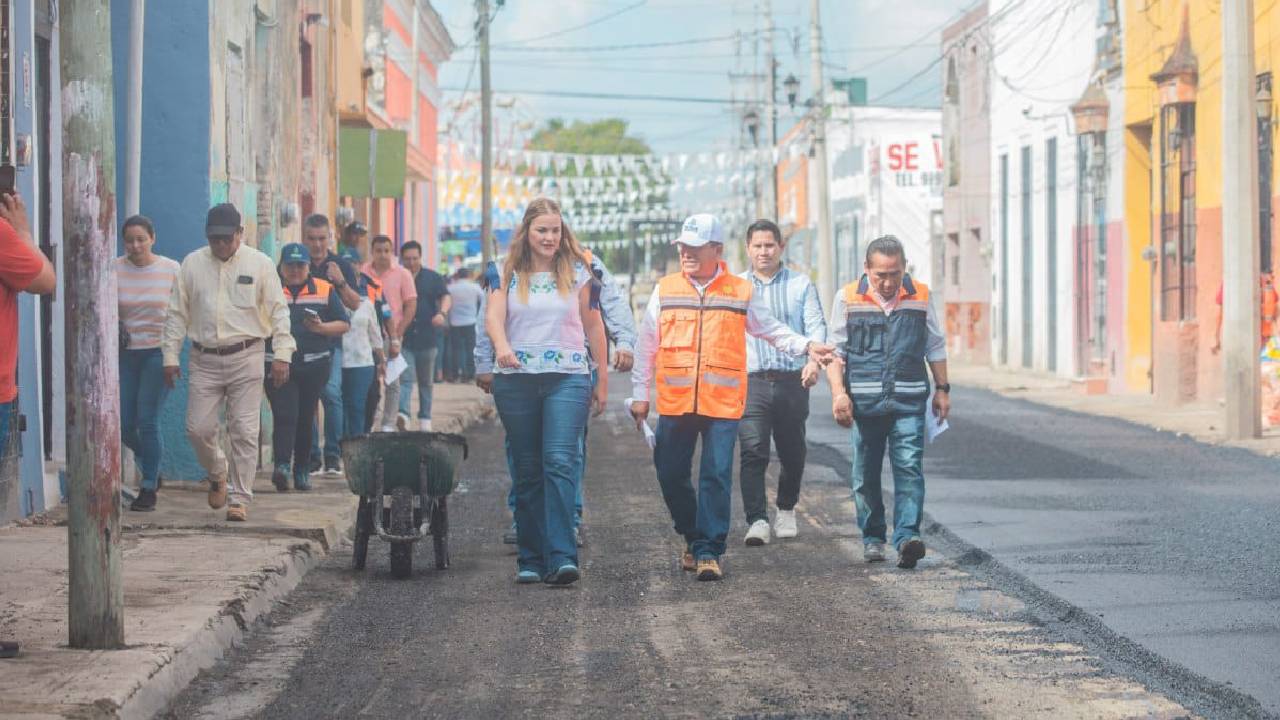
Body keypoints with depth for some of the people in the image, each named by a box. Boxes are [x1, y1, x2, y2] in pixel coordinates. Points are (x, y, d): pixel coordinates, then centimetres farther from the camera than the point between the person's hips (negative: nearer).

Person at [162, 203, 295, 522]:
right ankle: (217, 475, 27)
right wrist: (170, 356, 6)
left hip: (246, 357, -2)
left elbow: (278, 311, 2)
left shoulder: (260, 264, 2)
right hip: (205, 360, 2)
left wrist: (282, 354, -6)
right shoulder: (191, 264, 7)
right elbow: (177, 313, 11)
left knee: (244, 432, -4)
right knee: (198, 429, -1)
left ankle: (240, 499, 2)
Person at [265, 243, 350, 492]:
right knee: (284, 416, -14)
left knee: (306, 419, 9)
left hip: (313, 366, 2)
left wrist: (321, 328, -9)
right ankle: (282, 466, -23)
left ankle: (302, 470, 19)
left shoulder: (324, 290, 9)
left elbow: (344, 324, 9)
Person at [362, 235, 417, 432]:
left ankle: (389, 424, 4)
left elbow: (411, 307, 3)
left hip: (391, 335, 0)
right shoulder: (362, 273, 5)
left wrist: (396, 336, -5)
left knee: (392, 382, 0)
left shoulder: (402, 274, 4)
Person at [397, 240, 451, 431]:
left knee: (426, 382, 12)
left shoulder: (432, 278, 7)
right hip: (404, 339, -2)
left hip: (427, 338, 2)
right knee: (406, 379, -16)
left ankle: (425, 419, 21)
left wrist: (442, 313, -24)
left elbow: (445, 297, -3)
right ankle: (403, 414, -29)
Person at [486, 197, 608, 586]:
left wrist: (603, 380, 14)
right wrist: (501, 346, -30)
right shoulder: (508, 275, 7)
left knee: (561, 462, -16)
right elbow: (493, 315, -8)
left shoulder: (578, 273, 7)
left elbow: (593, 326, 13)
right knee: (527, 470, 5)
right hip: (516, 380, 1)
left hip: (567, 378, -1)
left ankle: (561, 557, -22)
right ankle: (530, 559, 11)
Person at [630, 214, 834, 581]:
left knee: (717, 476, -7)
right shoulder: (665, 290, 8)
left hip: (723, 403, -2)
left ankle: (708, 550, -2)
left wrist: (806, 346, -1)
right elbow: (647, 346, 11)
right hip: (675, 403, 2)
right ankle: (693, 537, 27)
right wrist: (640, 395, 8)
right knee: (671, 474, 6)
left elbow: (771, 330, 14)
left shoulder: (741, 292, 6)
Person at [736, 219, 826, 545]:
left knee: (792, 453, 9)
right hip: (751, 381, 0)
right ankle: (757, 521, -18)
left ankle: (786, 510, 32)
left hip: (792, 381, 0)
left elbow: (816, 326, -1)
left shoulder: (801, 285, 9)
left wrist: (813, 361, -19)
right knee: (753, 451, -14)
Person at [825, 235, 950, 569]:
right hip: (865, 401, 0)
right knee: (866, 474, 6)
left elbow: (935, 346, 16)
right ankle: (872, 538, 18)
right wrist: (838, 392, -7)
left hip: (908, 401, 0)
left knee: (909, 468, -12)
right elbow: (835, 350, 4)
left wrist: (942, 389, 14)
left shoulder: (920, 296, 6)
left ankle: (907, 537, -18)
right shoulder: (848, 298, 2)